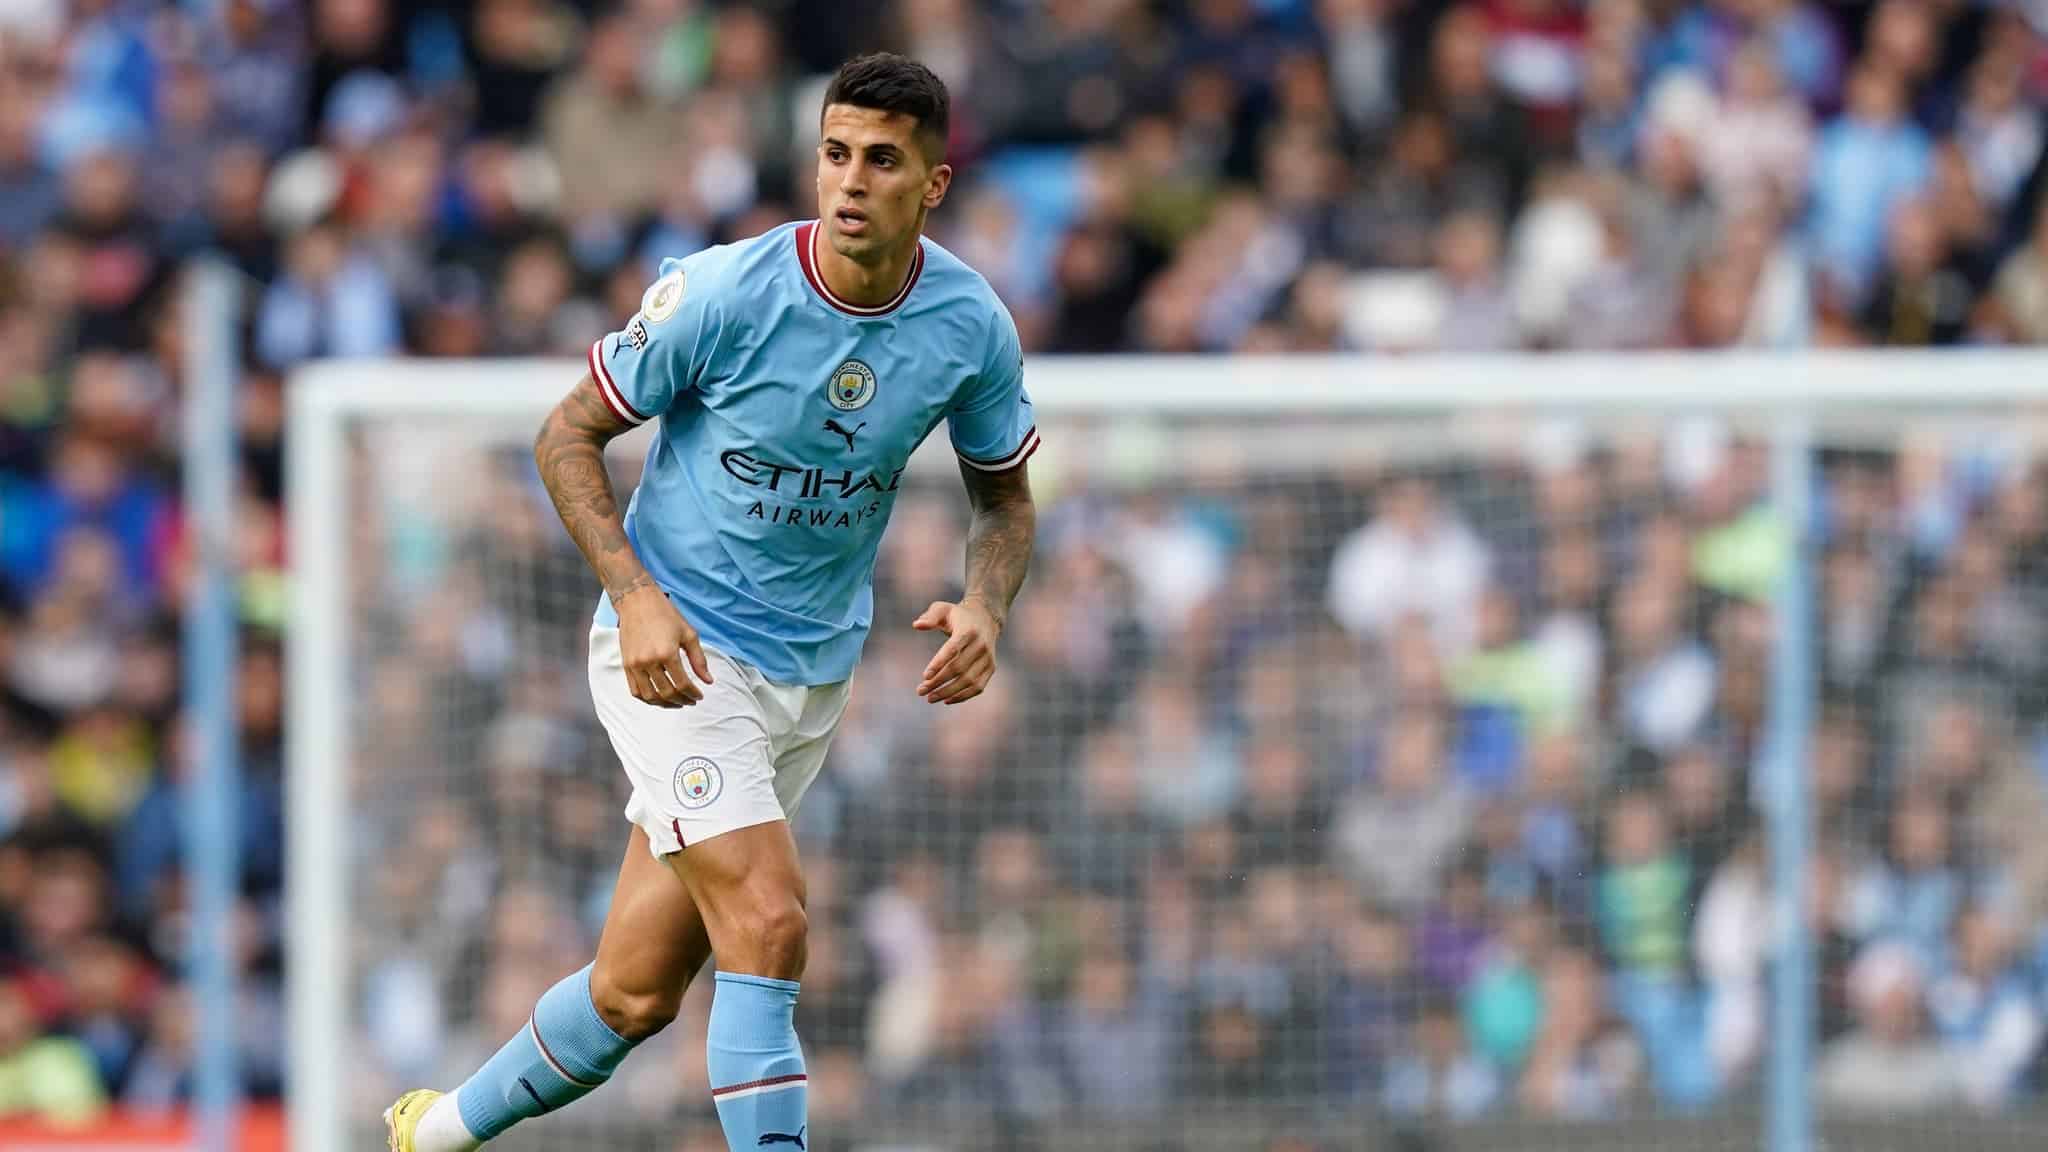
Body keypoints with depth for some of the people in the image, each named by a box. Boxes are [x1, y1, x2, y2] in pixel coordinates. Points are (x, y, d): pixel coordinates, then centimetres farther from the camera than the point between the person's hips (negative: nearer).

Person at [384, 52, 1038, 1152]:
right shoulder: (725, 291, -18)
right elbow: (568, 435, -7)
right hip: (677, 650, -4)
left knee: (635, 994, 8)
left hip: (811, 674, 4)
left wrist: (984, 609, -11)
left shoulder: (974, 327, -7)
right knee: (767, 923, -24)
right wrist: (637, 595, -20)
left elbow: (1005, 496, 11)